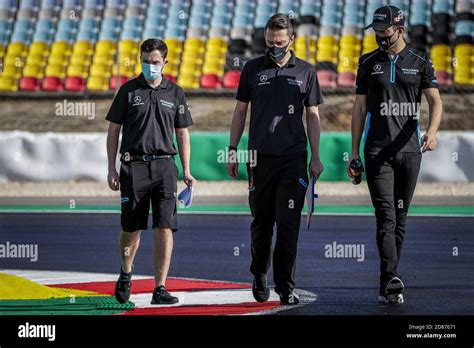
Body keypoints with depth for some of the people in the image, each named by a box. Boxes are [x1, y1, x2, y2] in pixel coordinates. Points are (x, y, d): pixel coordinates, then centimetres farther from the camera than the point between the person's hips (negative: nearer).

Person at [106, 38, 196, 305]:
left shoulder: (175, 93, 9)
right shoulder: (129, 90, 4)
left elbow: (182, 134, 13)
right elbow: (114, 131, 6)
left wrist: (187, 172, 6)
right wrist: (112, 168, 0)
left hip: (164, 165, 1)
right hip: (134, 165, -1)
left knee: (165, 227, -8)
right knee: (131, 228, 3)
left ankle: (160, 288, -6)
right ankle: (126, 274, 30)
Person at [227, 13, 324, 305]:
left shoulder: (306, 72, 8)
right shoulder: (253, 69, 8)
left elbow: (313, 116, 10)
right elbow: (241, 111, 12)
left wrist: (315, 157, 4)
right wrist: (233, 150, 6)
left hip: (294, 158, -1)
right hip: (260, 157, 1)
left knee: (288, 224, -7)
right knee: (261, 222, 7)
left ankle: (286, 287, -6)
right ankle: (259, 277, 27)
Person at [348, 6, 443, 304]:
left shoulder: (420, 62, 6)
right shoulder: (369, 63, 8)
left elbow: (435, 101, 0)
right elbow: (360, 108, 11)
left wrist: (432, 131, -20)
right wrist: (354, 152, 8)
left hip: (409, 149, 1)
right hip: (377, 150, -1)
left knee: (400, 219, 6)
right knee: (386, 216, -12)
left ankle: (388, 285, 14)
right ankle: (392, 283, -20)